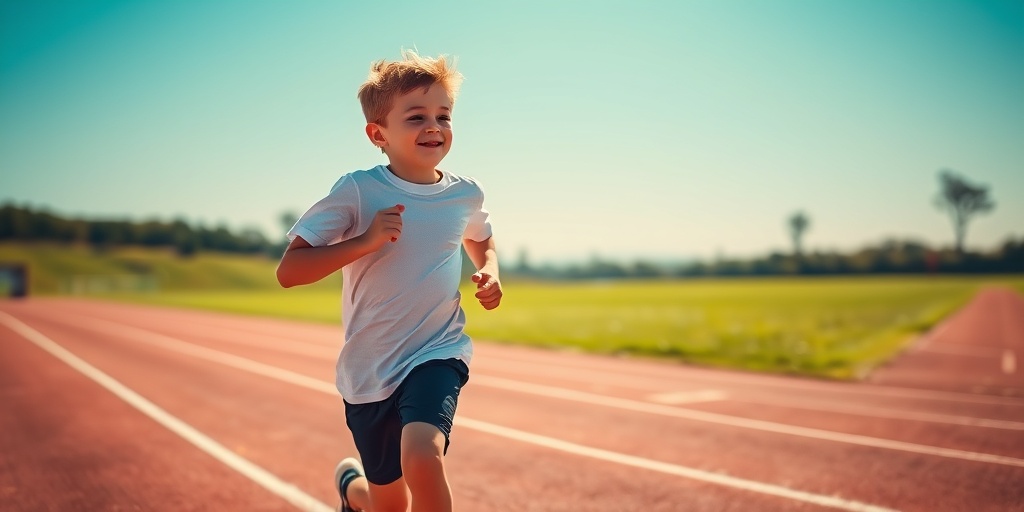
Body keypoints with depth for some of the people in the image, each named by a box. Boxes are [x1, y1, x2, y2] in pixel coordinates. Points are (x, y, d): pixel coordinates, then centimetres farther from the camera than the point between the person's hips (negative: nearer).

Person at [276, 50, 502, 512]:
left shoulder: (466, 194, -1)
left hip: (438, 354, 1)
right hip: (370, 368, -1)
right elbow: (288, 271, -14)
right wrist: (366, 240, -25)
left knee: (422, 457, -29)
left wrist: (490, 274, 1)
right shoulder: (357, 191, -12)